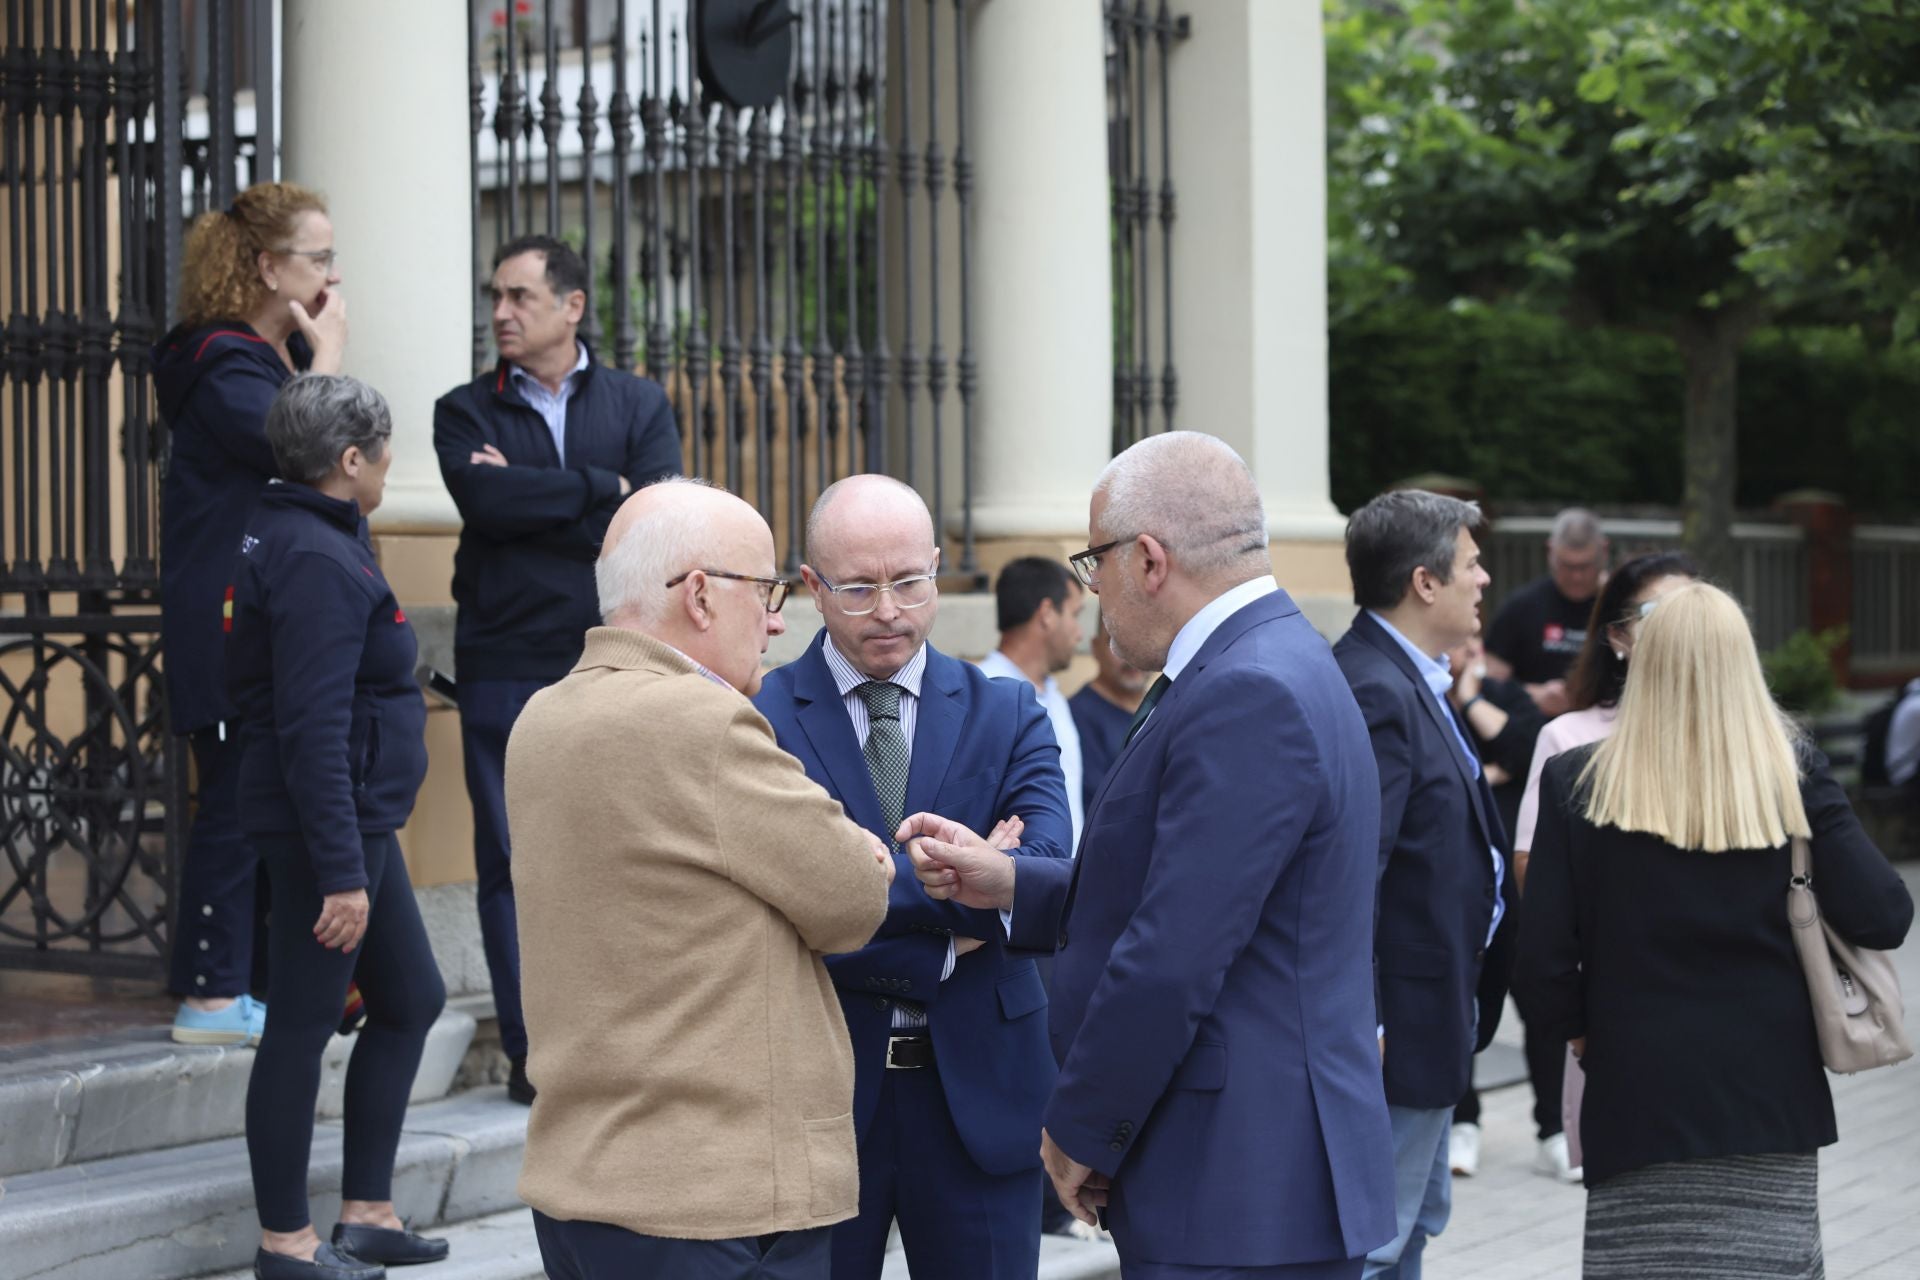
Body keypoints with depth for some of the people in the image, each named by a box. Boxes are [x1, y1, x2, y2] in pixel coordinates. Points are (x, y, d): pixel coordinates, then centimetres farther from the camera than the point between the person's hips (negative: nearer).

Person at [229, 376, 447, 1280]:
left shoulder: (286, 538, 12)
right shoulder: (319, 562, -20)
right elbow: (315, 729, -25)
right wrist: (341, 871, -25)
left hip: (360, 821, 11)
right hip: (327, 825, -11)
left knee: (409, 1001, 17)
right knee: (303, 1025, -1)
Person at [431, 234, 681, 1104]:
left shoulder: (639, 405, 11)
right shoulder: (467, 411, 9)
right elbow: (483, 497, -12)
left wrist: (529, 504, -7)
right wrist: (600, 487, -7)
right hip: (504, 665, 0)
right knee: (513, 860, -1)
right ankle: (532, 1048, 5)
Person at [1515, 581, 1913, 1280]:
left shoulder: (1577, 782, -6)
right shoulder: (1794, 774, -5)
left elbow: (1544, 959, -7)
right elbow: (1882, 917, -7)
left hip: (1639, 1094, -1)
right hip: (1771, 1089, 1)